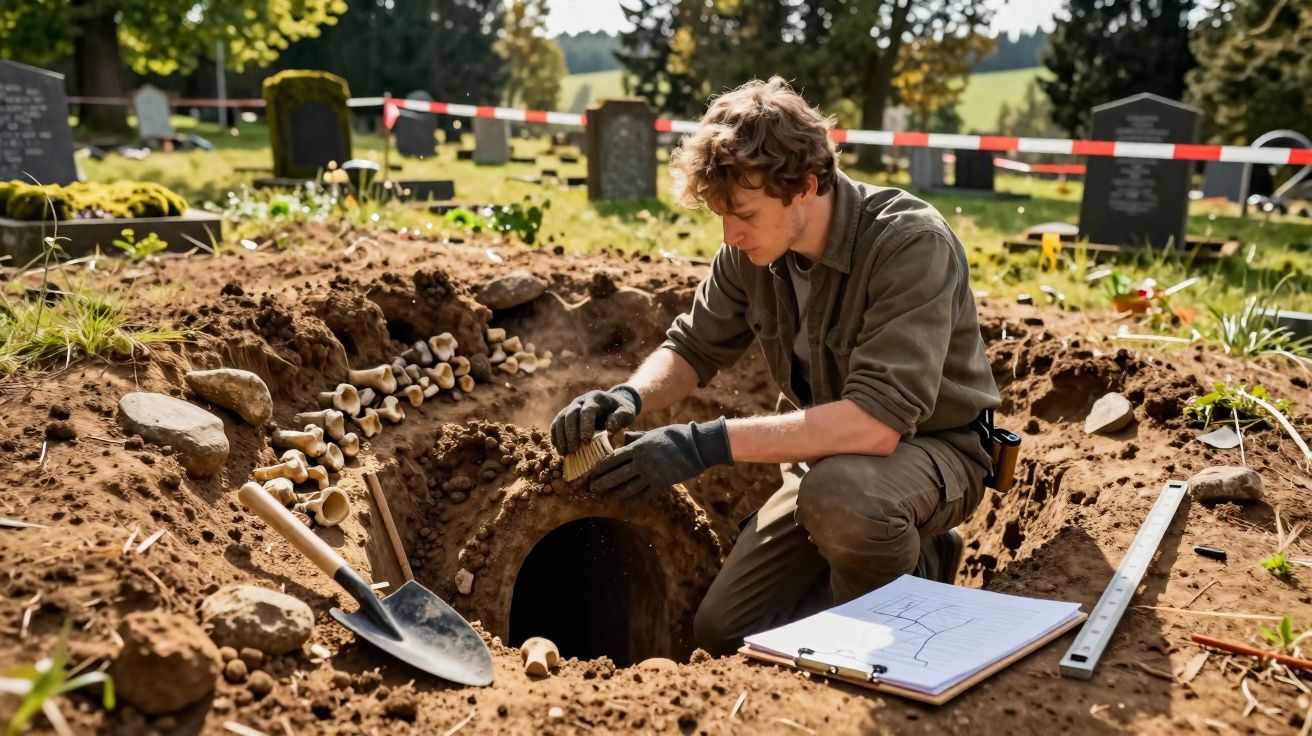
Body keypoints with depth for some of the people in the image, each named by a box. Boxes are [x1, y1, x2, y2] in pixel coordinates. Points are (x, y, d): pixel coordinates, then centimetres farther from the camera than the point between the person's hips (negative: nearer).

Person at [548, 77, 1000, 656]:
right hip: (828, 453, 6)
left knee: (838, 493, -40)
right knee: (723, 631, 2)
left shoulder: (911, 243, -29)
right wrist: (630, 397, -21)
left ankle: (912, 577, -5)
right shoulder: (752, 250, -10)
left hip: (932, 447, -6)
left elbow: (878, 420, -37)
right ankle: (911, 555, 17)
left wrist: (708, 445, -39)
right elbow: (693, 348, 3)